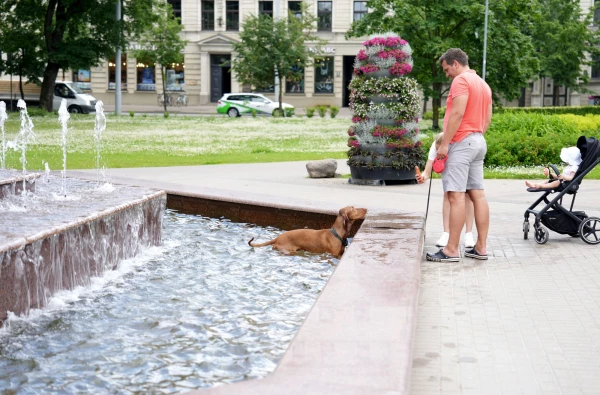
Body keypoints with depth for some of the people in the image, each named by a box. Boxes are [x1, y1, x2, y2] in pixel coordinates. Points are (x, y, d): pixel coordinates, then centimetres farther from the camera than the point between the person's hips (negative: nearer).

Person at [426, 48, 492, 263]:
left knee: (456, 196, -10)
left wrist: (444, 143, -18)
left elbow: (458, 113, -19)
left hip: (461, 142, -10)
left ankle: (451, 250, -12)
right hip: (478, 141, 10)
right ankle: (481, 247, 10)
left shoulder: (461, 80, -9)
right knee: (478, 194, 8)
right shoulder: (483, 84, 20)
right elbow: (487, 119, 20)